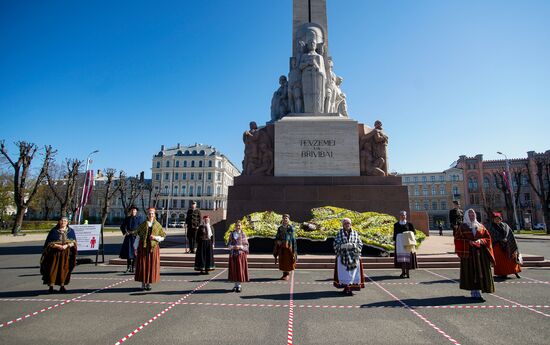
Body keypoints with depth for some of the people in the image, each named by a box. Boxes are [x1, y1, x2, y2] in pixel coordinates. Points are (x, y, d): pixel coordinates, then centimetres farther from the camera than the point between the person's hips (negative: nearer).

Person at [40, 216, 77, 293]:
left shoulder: (71, 231, 7)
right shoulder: (54, 231, 3)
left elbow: (73, 242, 4)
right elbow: (49, 242, -1)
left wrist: (66, 245, -15)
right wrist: (57, 246, -17)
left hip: (66, 253, 1)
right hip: (55, 253, -1)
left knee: (64, 269, 2)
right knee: (53, 269, -3)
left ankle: (62, 286, 11)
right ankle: (51, 286, 7)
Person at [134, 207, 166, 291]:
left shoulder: (158, 225, 4)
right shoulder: (142, 225, 5)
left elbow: (162, 237, 6)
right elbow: (138, 236, 5)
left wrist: (155, 237, -13)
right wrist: (136, 248, 1)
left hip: (153, 247, 0)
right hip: (143, 247, 0)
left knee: (152, 265, 2)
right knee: (142, 265, 2)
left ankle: (149, 283, 15)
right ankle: (143, 284, 14)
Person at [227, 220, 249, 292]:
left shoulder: (243, 234, 2)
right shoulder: (231, 234, 7)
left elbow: (246, 245, 1)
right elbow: (229, 244, 7)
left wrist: (240, 247, -15)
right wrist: (233, 247, -12)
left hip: (241, 254, -2)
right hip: (233, 254, 2)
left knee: (240, 269, -1)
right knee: (233, 270, 4)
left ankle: (239, 285, 9)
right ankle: (235, 285, 16)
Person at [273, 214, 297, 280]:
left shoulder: (290, 228, -2)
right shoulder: (280, 228, 10)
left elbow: (293, 237, -5)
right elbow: (277, 237, 11)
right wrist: (278, 241, -8)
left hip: (288, 246, -4)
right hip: (281, 246, 4)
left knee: (288, 260, -1)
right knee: (282, 260, 7)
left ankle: (287, 275, 9)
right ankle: (284, 274, 18)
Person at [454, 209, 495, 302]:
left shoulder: (480, 226, 12)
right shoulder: (463, 227, 2)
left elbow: (487, 237, 10)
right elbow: (457, 238, -2)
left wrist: (480, 241, -8)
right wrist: (468, 242, -15)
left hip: (480, 252, 3)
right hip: (468, 252, -3)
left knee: (481, 272, 2)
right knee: (471, 272, -4)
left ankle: (475, 292, 12)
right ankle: (475, 292, 0)